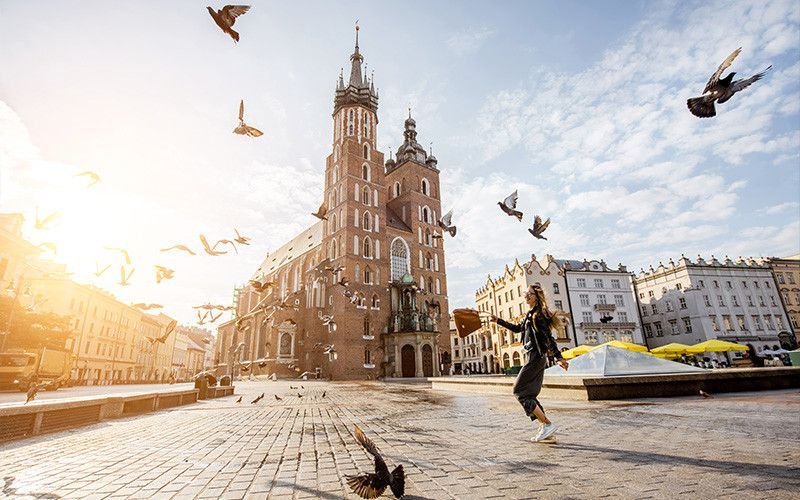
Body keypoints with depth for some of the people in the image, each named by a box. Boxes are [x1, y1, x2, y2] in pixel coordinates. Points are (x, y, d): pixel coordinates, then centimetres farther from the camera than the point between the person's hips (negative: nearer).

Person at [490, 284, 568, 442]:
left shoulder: (538, 314, -10)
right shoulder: (530, 314, 18)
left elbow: (549, 337, -17)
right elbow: (518, 328, 31)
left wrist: (558, 357, -22)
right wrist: (498, 321, 32)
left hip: (536, 357, -9)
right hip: (534, 357, 9)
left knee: (519, 391, -6)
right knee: (529, 394, 10)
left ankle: (547, 424, -7)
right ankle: (544, 429, 12)